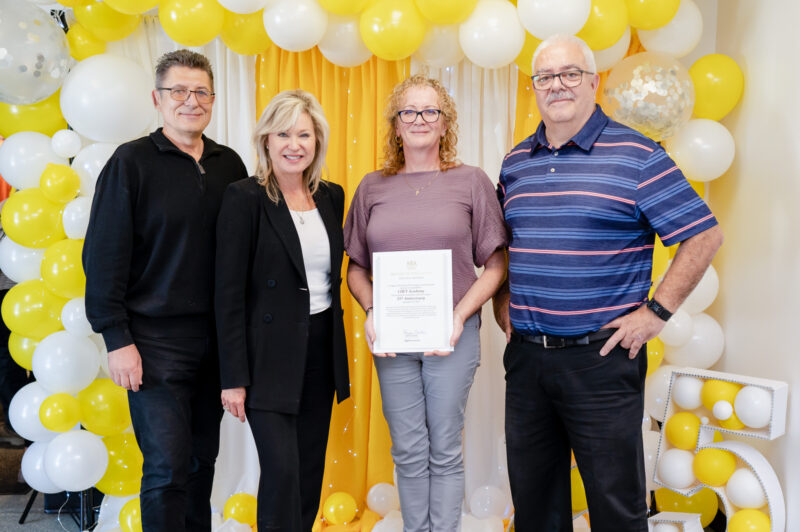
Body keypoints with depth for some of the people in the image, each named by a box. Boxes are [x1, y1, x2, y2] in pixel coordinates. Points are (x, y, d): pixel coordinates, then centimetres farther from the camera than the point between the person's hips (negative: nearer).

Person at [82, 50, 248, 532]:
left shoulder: (229, 165, 8)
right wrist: (117, 339, -11)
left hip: (216, 338, 5)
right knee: (167, 466, -2)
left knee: (203, 458, 15)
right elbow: (104, 256, -7)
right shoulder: (132, 161, -5)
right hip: (157, 339, -4)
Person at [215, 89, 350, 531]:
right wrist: (234, 378, -13)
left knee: (310, 470, 14)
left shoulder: (331, 197, 7)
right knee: (282, 472, -6)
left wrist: (338, 352, 12)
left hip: (321, 349, 6)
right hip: (270, 355, -6)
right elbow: (229, 293, -11)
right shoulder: (244, 198, -10)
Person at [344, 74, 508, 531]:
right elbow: (356, 268, 10)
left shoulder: (471, 181, 1)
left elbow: (497, 265, -1)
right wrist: (372, 313, -7)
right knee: (408, 452, 11)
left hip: (453, 335, -2)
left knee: (445, 450, 7)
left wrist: (460, 316, -12)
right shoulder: (373, 187, 7)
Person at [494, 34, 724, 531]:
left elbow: (705, 235, -7)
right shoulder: (516, 162, 9)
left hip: (602, 356, -5)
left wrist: (657, 310, -11)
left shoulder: (635, 155, -7)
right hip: (525, 355, 5)